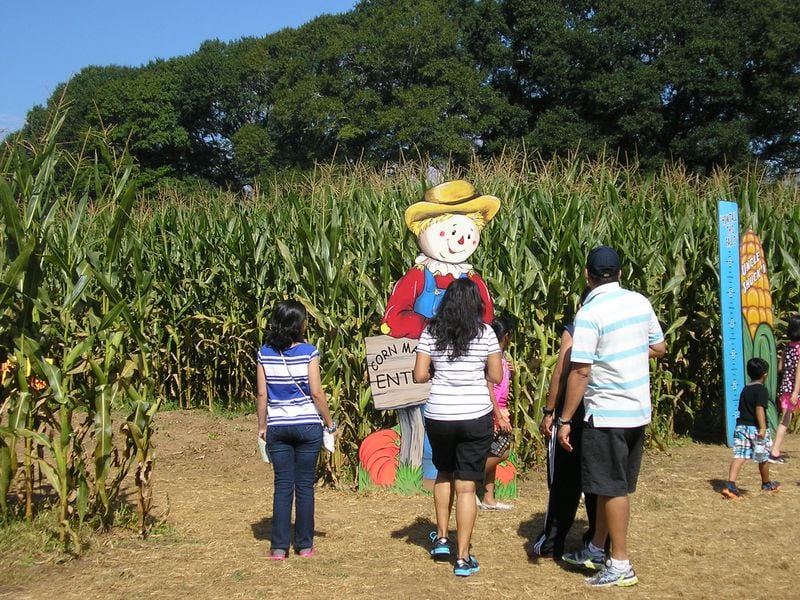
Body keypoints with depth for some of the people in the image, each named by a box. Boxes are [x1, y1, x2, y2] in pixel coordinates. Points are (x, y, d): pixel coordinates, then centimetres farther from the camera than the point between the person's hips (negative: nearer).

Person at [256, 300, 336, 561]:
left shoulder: (265, 353, -1)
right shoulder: (308, 352, -10)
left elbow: (262, 394, 1)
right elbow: (317, 393, -9)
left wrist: (262, 427, 10)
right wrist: (330, 423, 1)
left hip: (277, 427, 2)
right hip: (307, 426, -2)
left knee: (282, 486, 8)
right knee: (305, 486, 7)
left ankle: (279, 547, 9)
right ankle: (304, 545, 15)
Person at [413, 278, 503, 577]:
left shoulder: (431, 332, -1)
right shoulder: (485, 333, -3)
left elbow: (419, 376, -3)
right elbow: (496, 377, -1)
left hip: (438, 415, 2)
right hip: (476, 416, -1)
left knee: (444, 472, 26)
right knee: (466, 485, 4)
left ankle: (441, 539, 26)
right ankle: (462, 558, 6)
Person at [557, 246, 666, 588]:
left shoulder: (590, 313, -16)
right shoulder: (640, 302, 3)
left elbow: (580, 372, -19)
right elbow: (659, 348, 14)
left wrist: (565, 419, -13)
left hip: (607, 413, -7)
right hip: (638, 411, 7)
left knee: (612, 489, 2)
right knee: (615, 485, 16)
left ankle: (621, 566, 9)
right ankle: (595, 551, 29)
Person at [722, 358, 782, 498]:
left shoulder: (745, 389, 14)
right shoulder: (762, 390, -9)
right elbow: (759, 409, -21)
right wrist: (763, 428, -24)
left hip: (741, 426, 6)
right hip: (755, 428, -6)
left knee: (739, 455, -4)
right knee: (763, 458, 14)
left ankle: (730, 484, -20)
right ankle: (766, 484, 33)